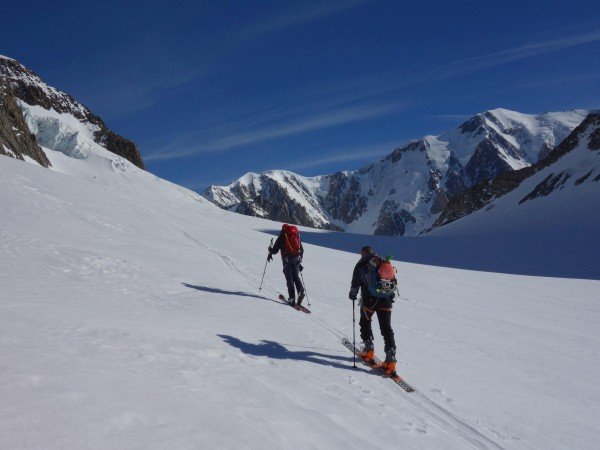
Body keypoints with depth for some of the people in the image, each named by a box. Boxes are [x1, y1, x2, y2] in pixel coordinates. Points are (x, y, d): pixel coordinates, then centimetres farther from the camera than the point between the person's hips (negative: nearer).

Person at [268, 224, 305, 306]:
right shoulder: (297, 236, 18)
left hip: (287, 259, -3)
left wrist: (270, 252, 27)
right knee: (296, 277, 12)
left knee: (289, 278, -2)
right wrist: (300, 260, 30)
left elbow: (275, 250, 5)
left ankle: (292, 298, -10)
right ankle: (301, 291, -13)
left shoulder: (282, 236, 6)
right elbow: (302, 250, 20)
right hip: (297, 258, 4)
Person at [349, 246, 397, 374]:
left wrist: (353, 294, 18)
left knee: (365, 323, 22)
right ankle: (391, 358, -5)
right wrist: (391, 296, 24)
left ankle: (369, 350, 22)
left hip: (370, 300, -3)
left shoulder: (361, 265, 3)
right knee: (386, 328, 4)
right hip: (386, 300, 3)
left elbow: (355, 283, 1)